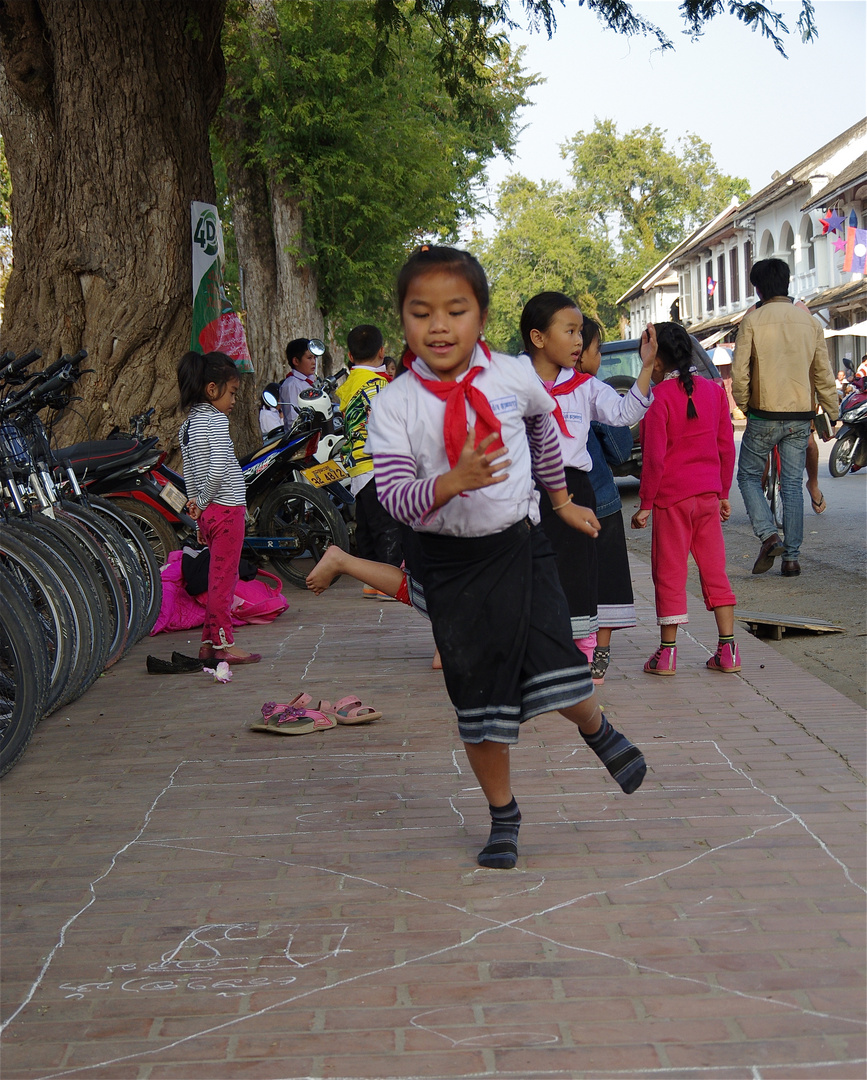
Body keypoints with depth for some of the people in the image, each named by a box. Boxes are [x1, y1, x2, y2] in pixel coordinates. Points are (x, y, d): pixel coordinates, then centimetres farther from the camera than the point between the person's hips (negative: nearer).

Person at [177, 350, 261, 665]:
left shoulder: (187, 424, 13)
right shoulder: (216, 419, -12)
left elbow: (189, 474, 15)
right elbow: (218, 467, -22)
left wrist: (197, 505, 16)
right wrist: (204, 501, -10)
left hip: (207, 510, 8)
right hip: (227, 507, -8)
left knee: (218, 579, 14)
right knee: (224, 578, -3)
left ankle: (209, 642, 18)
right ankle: (224, 644, 2)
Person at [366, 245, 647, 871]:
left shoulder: (514, 378, -3)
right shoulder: (393, 404, -10)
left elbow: (543, 427, 20)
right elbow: (394, 494, -17)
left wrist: (561, 498, 29)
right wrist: (454, 481, -36)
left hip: (519, 545, 1)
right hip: (450, 560, 0)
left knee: (557, 674, -10)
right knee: (477, 696, 7)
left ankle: (600, 733, 27)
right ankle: (504, 818, 27)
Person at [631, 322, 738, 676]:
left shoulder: (659, 397, -11)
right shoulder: (714, 391, 6)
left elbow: (654, 457, -13)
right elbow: (727, 447, 9)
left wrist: (645, 503, -6)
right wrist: (723, 494, 17)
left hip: (672, 495, -5)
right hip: (709, 494, 5)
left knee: (670, 572, 3)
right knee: (714, 569, 10)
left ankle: (667, 653, 8)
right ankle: (728, 650, 9)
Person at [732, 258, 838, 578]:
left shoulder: (753, 320, -6)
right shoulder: (809, 321, 6)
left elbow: (739, 372, -8)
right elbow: (823, 373, 8)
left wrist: (745, 406, 8)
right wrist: (832, 414, 16)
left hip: (765, 416, -4)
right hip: (801, 416, 4)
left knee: (748, 475, 12)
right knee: (793, 485, 8)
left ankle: (768, 535, -8)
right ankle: (791, 557, 5)